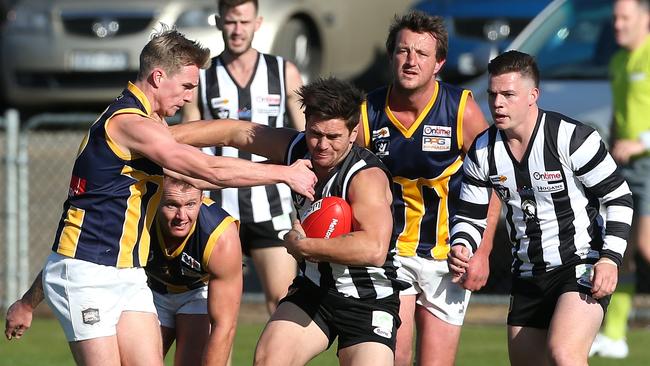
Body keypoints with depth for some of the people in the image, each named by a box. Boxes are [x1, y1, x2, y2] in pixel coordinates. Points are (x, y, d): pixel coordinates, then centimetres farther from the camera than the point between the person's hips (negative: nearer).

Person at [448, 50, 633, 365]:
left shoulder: (572, 138, -15)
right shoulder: (483, 151, 1)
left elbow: (619, 198, -9)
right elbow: (470, 215, 12)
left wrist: (610, 258, -19)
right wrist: (460, 248, -10)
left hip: (582, 268, -7)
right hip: (527, 277, 7)